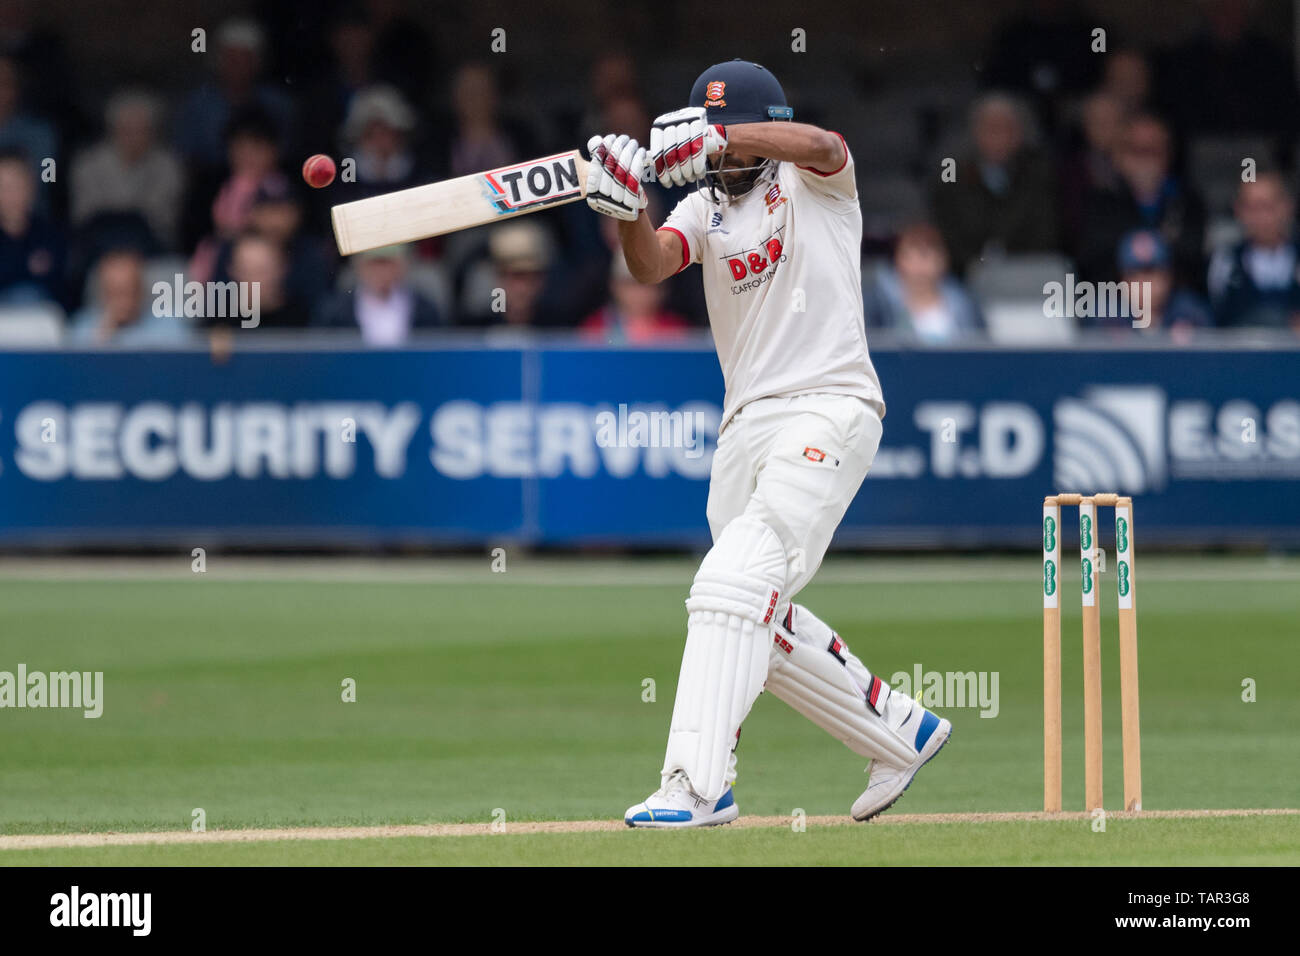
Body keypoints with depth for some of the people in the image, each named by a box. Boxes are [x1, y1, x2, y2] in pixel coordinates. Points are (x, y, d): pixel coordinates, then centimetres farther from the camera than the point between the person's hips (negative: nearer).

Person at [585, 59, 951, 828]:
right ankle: (901, 733, 28)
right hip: (746, 422, 8)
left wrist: (712, 138, -34)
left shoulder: (815, 182, 3)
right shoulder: (706, 210, 16)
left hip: (829, 409, -8)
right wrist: (626, 207, -27)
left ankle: (698, 785, -29)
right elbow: (653, 264, -5)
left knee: (738, 584, -22)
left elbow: (820, 144, -22)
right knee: (765, 622, 11)